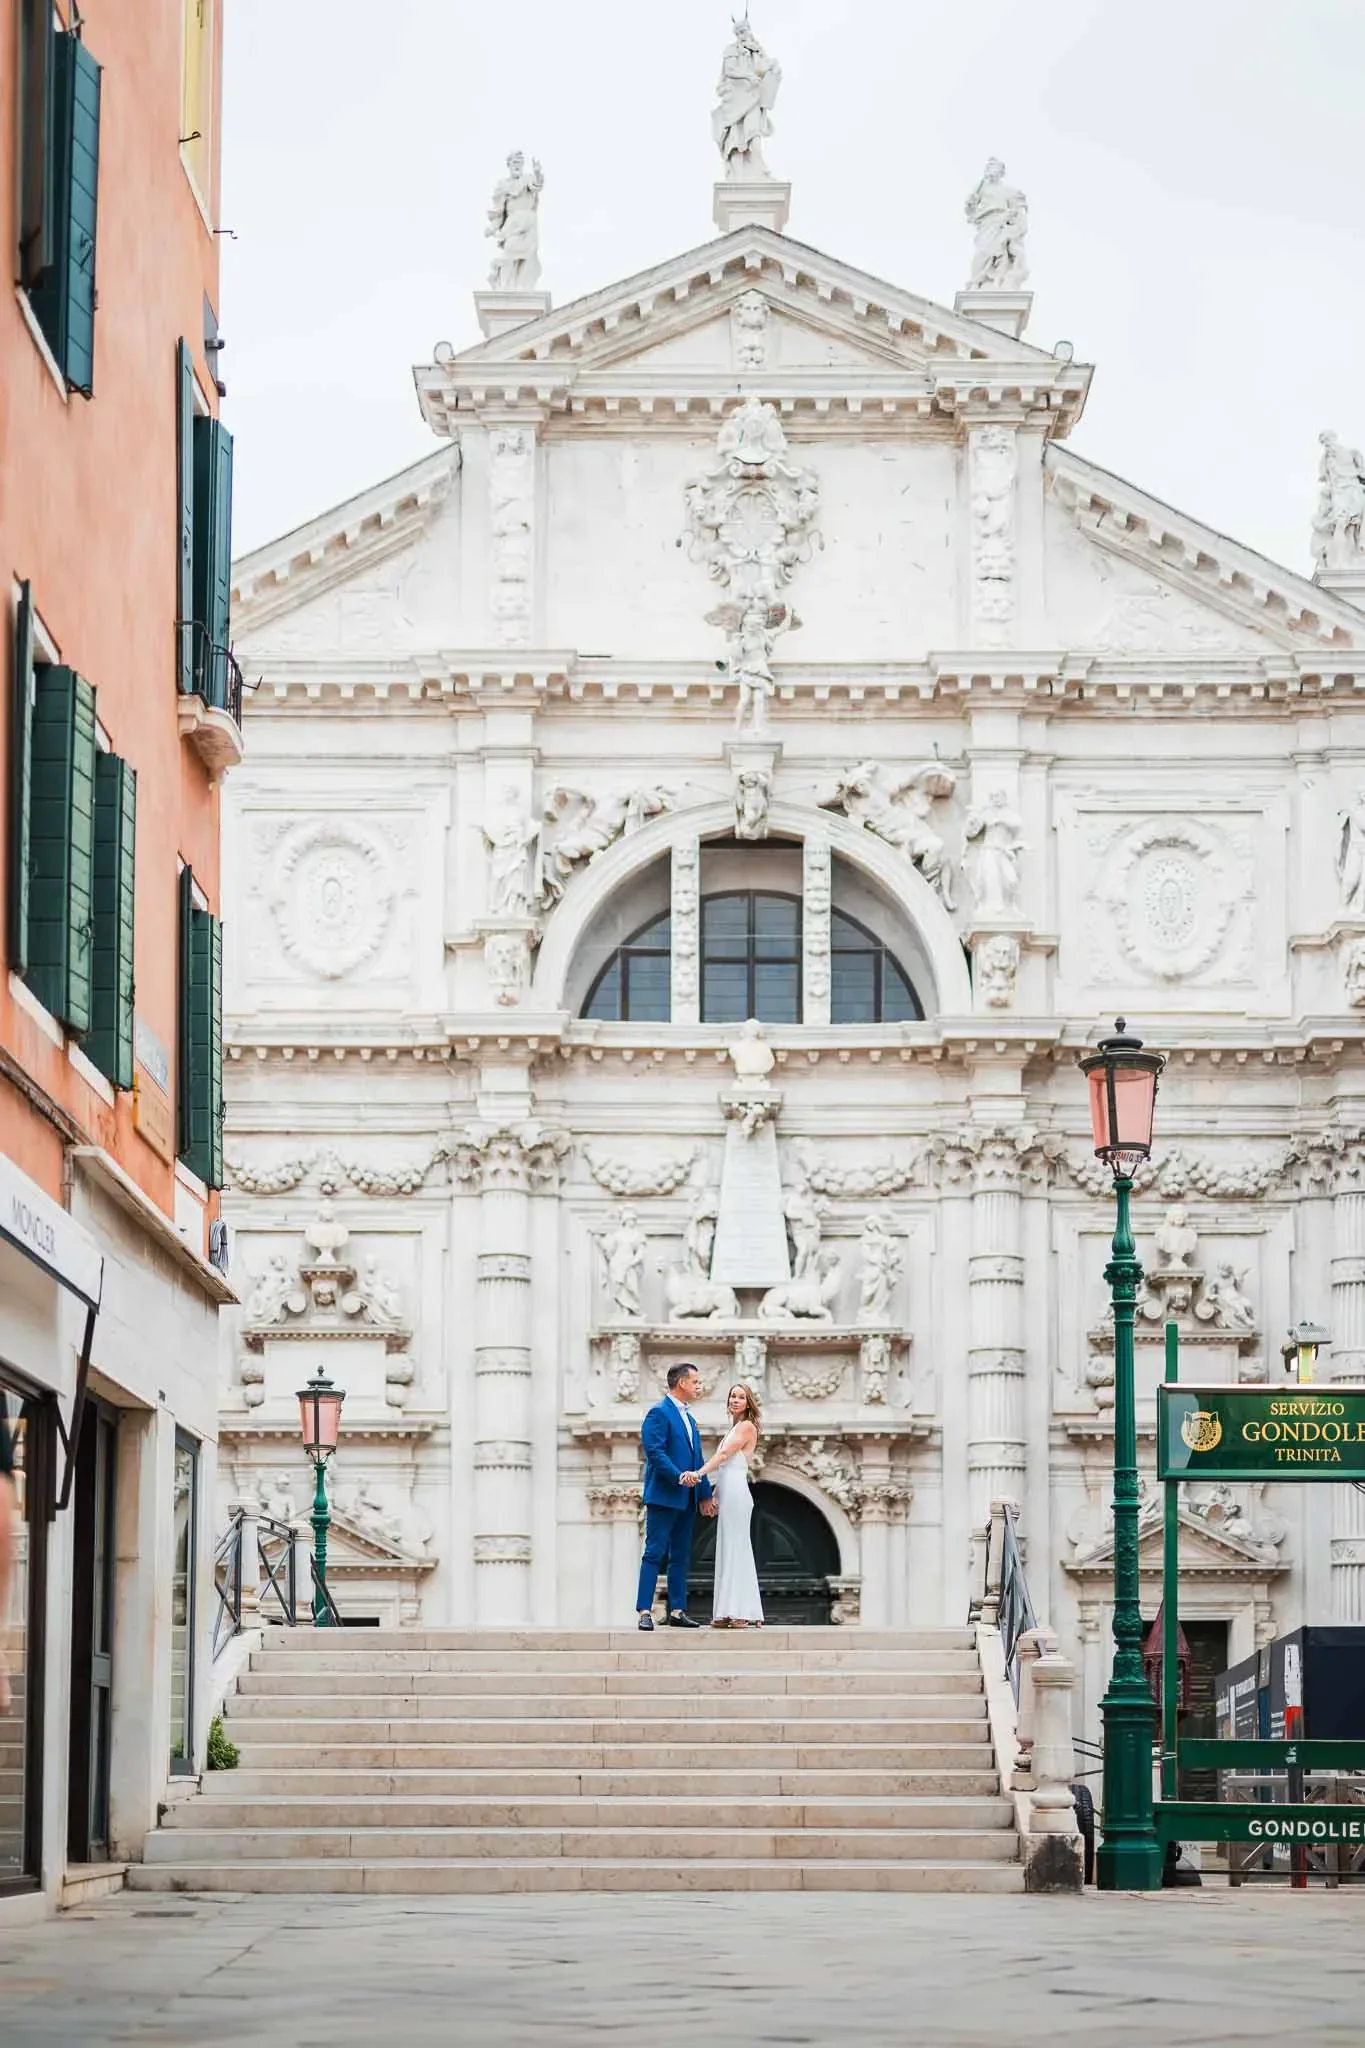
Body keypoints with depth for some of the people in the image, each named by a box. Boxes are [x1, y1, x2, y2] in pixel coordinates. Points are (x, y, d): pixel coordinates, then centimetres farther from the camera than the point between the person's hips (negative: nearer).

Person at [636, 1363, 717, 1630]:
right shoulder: (659, 1412, -8)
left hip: (686, 1499, 9)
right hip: (664, 1496, -9)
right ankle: (644, 1612, -11)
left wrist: (705, 1495, 15)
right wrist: (679, 1476, -27)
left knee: (681, 1556, 8)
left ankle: (677, 1611, 11)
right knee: (655, 1554, -9)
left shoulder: (688, 1418, 20)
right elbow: (655, 1452, -18)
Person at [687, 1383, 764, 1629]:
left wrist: (699, 1473, -29)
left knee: (734, 1550, -10)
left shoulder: (746, 1426, -5)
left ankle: (739, 1613, -11)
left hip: (735, 1494, -10)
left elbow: (723, 1454, -18)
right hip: (729, 1494, 10)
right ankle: (732, 1614, 8)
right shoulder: (736, 1428, 22)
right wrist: (713, 1494, 18)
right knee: (731, 1551, 8)